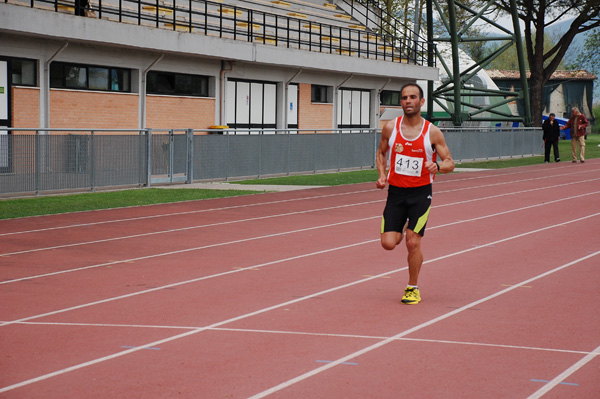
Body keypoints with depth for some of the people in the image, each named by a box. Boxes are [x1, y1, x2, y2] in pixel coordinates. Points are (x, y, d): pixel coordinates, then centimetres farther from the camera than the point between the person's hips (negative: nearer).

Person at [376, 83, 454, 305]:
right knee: (388, 243, -5)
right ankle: (401, 231, 33)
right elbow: (381, 152, 16)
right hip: (396, 191, 2)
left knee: (413, 243, -8)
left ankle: (412, 288, 12)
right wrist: (382, 175, 0)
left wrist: (437, 166, -24)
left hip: (421, 193, -2)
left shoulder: (432, 132, -7)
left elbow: (450, 163, -2)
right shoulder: (391, 128, -2)